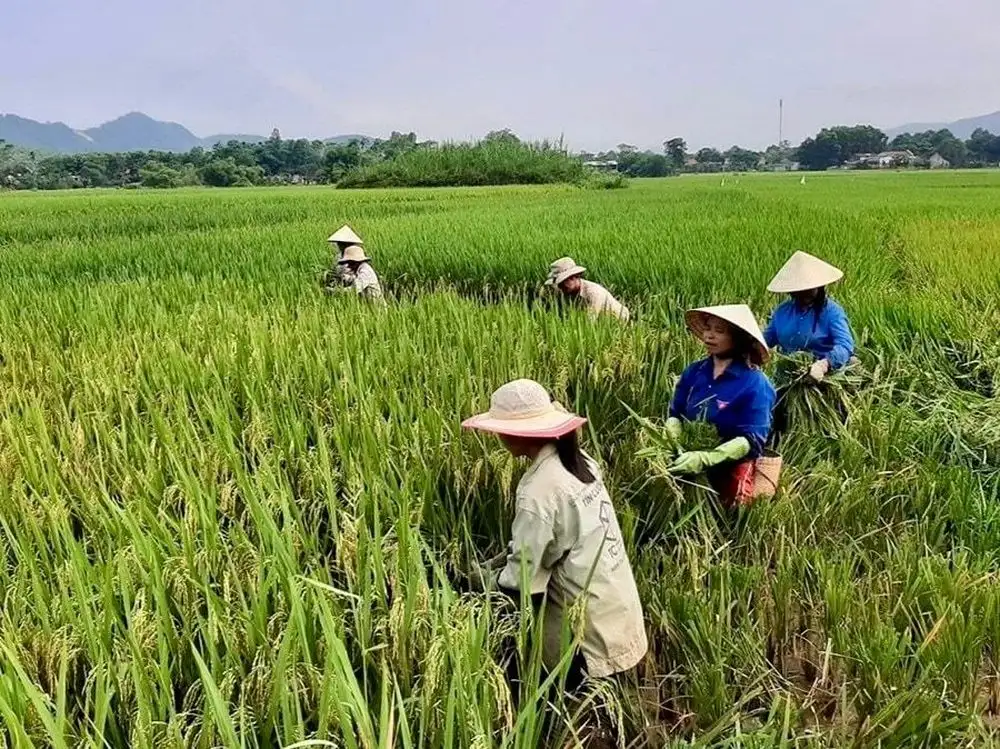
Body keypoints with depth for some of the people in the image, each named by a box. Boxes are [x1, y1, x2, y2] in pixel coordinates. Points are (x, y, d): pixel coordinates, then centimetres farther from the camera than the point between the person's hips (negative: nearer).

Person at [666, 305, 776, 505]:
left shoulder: (755, 384, -14)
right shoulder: (694, 372, 1)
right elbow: (676, 414, 5)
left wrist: (705, 459, -32)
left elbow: (752, 440, -20)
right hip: (688, 466, 4)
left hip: (730, 470, -4)